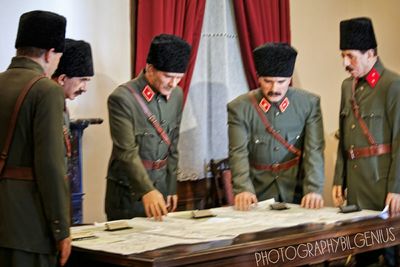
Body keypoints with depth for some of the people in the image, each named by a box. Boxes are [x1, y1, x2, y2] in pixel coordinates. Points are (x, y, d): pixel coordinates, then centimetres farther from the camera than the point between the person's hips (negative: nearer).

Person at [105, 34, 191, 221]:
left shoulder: (177, 95, 3)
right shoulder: (122, 98, -17)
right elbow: (127, 152, -23)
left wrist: (171, 188, 11)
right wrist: (147, 191, -34)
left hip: (161, 187, 6)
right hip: (128, 192, -6)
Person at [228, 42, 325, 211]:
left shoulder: (309, 103, -5)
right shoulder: (239, 108, -7)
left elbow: (314, 150, -10)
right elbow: (238, 153, -13)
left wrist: (313, 190, -23)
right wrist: (243, 189, -29)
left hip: (296, 193, 1)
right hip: (258, 196, 0)